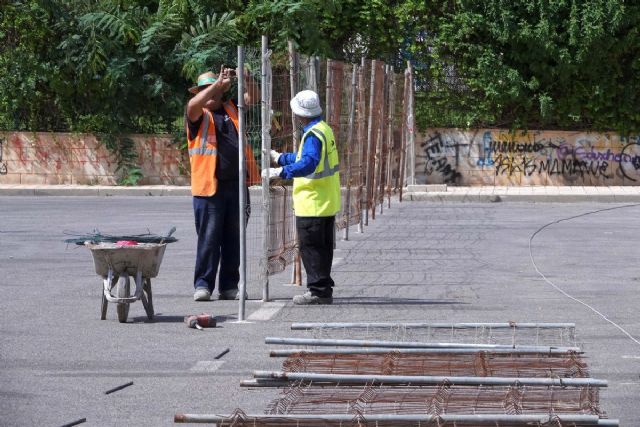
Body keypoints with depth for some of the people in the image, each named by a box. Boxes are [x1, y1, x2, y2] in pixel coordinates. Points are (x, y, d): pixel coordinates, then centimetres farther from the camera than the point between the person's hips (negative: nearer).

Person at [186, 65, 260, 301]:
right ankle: (203, 284, 1)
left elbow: (253, 98, 13)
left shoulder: (231, 108, 17)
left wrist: (247, 80, -7)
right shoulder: (199, 115, 1)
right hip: (209, 186, -5)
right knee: (208, 238, -4)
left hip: (237, 184, 5)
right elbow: (193, 105, -20)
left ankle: (229, 286, 14)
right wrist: (219, 83, -23)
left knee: (234, 238, 8)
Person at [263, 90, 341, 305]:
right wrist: (280, 157, 33)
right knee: (323, 247, 14)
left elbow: (308, 164, -34)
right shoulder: (324, 129, 13)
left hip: (312, 204, -10)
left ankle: (318, 290, -3)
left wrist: (281, 172, -38)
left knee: (310, 247, -4)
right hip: (327, 203, 10)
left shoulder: (313, 134, -19)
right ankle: (324, 290, 20)